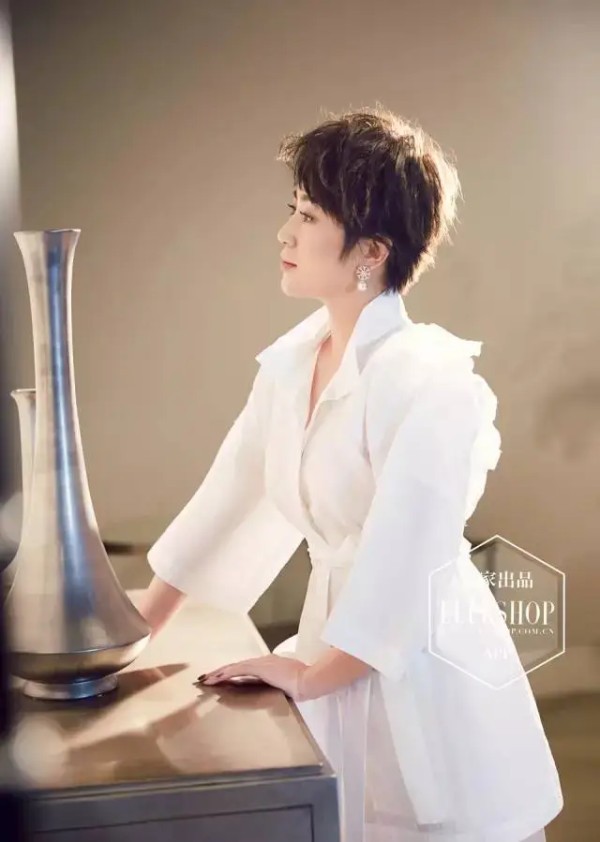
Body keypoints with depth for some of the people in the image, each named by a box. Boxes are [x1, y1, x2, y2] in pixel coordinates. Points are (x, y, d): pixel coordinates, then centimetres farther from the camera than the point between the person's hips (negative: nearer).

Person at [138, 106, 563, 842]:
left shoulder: (428, 377, -22)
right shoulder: (291, 361, 1)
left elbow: (401, 565, -24)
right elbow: (232, 501, 8)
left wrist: (308, 674, -13)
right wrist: (136, 630, 11)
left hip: (424, 668, -6)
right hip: (334, 641, 6)